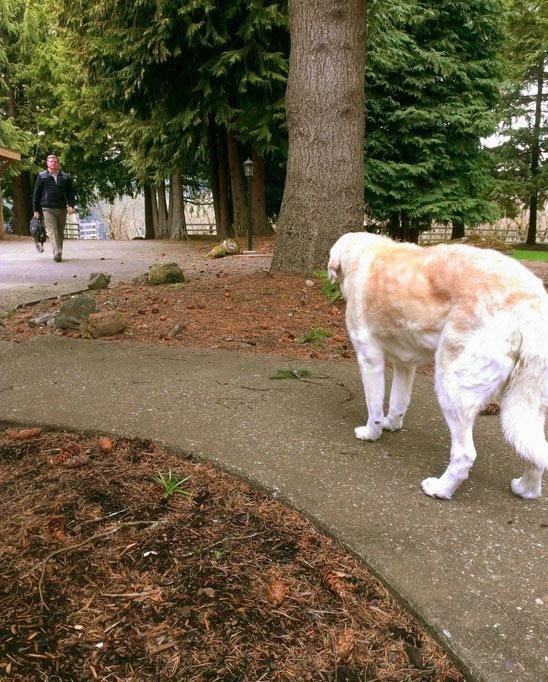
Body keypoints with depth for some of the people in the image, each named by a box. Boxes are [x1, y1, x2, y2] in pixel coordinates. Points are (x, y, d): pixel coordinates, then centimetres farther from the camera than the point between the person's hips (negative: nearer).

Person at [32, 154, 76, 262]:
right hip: (48, 209, -3)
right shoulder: (42, 176, 7)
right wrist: (36, 210, 4)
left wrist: (71, 205, -5)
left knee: (60, 233, 7)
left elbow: (70, 192, 11)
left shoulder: (65, 177, 12)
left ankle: (58, 253, 17)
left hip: (62, 209, 3)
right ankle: (57, 253, -28)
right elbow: (36, 194, 7)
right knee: (52, 232, -15)